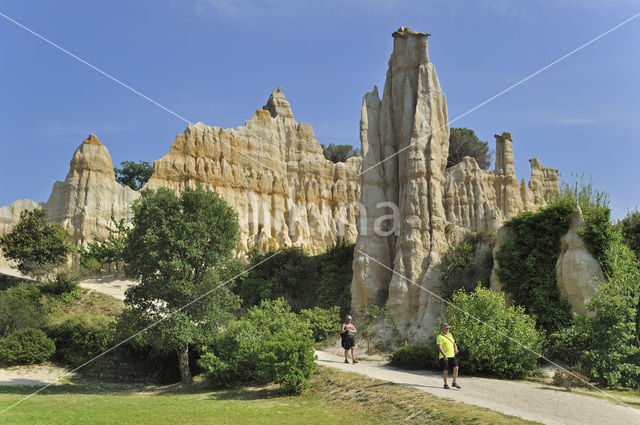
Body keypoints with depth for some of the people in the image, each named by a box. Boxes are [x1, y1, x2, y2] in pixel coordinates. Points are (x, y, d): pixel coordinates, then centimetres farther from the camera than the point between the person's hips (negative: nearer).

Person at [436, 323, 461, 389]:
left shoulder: (450, 334, 14)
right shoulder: (439, 336, -9)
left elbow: (453, 342, 25)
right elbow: (439, 347, -19)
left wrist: (456, 348, 3)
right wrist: (444, 355, -33)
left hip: (452, 355, 6)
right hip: (444, 357, -6)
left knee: (456, 368, -6)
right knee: (445, 370, -1)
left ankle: (454, 382, 8)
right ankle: (445, 384, 16)